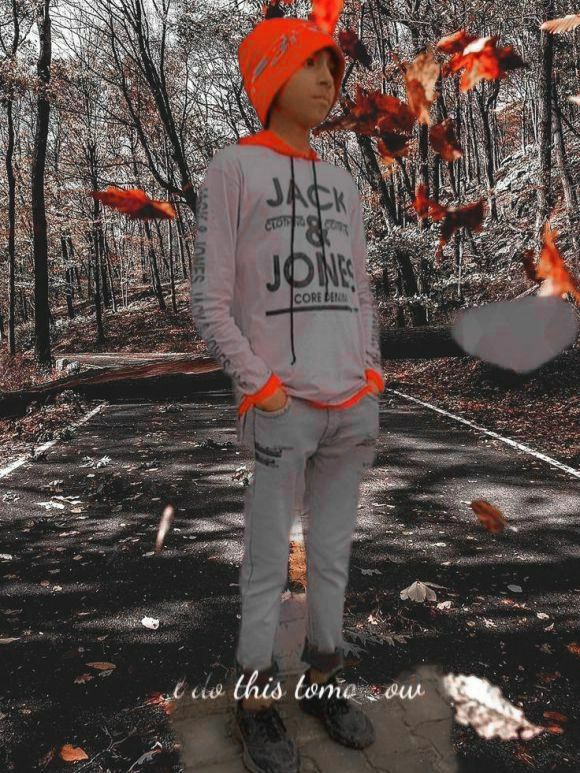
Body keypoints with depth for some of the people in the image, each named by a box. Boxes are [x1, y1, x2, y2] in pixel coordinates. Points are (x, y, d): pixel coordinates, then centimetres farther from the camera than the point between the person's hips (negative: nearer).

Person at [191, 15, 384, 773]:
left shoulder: (344, 185, 18)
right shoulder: (231, 170, -1)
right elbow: (210, 300, -7)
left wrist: (369, 383, 8)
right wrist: (260, 388, -13)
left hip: (349, 404, 6)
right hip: (282, 408, -6)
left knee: (333, 549, 14)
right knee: (268, 561, 4)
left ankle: (322, 680, 32)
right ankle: (257, 699, 24)